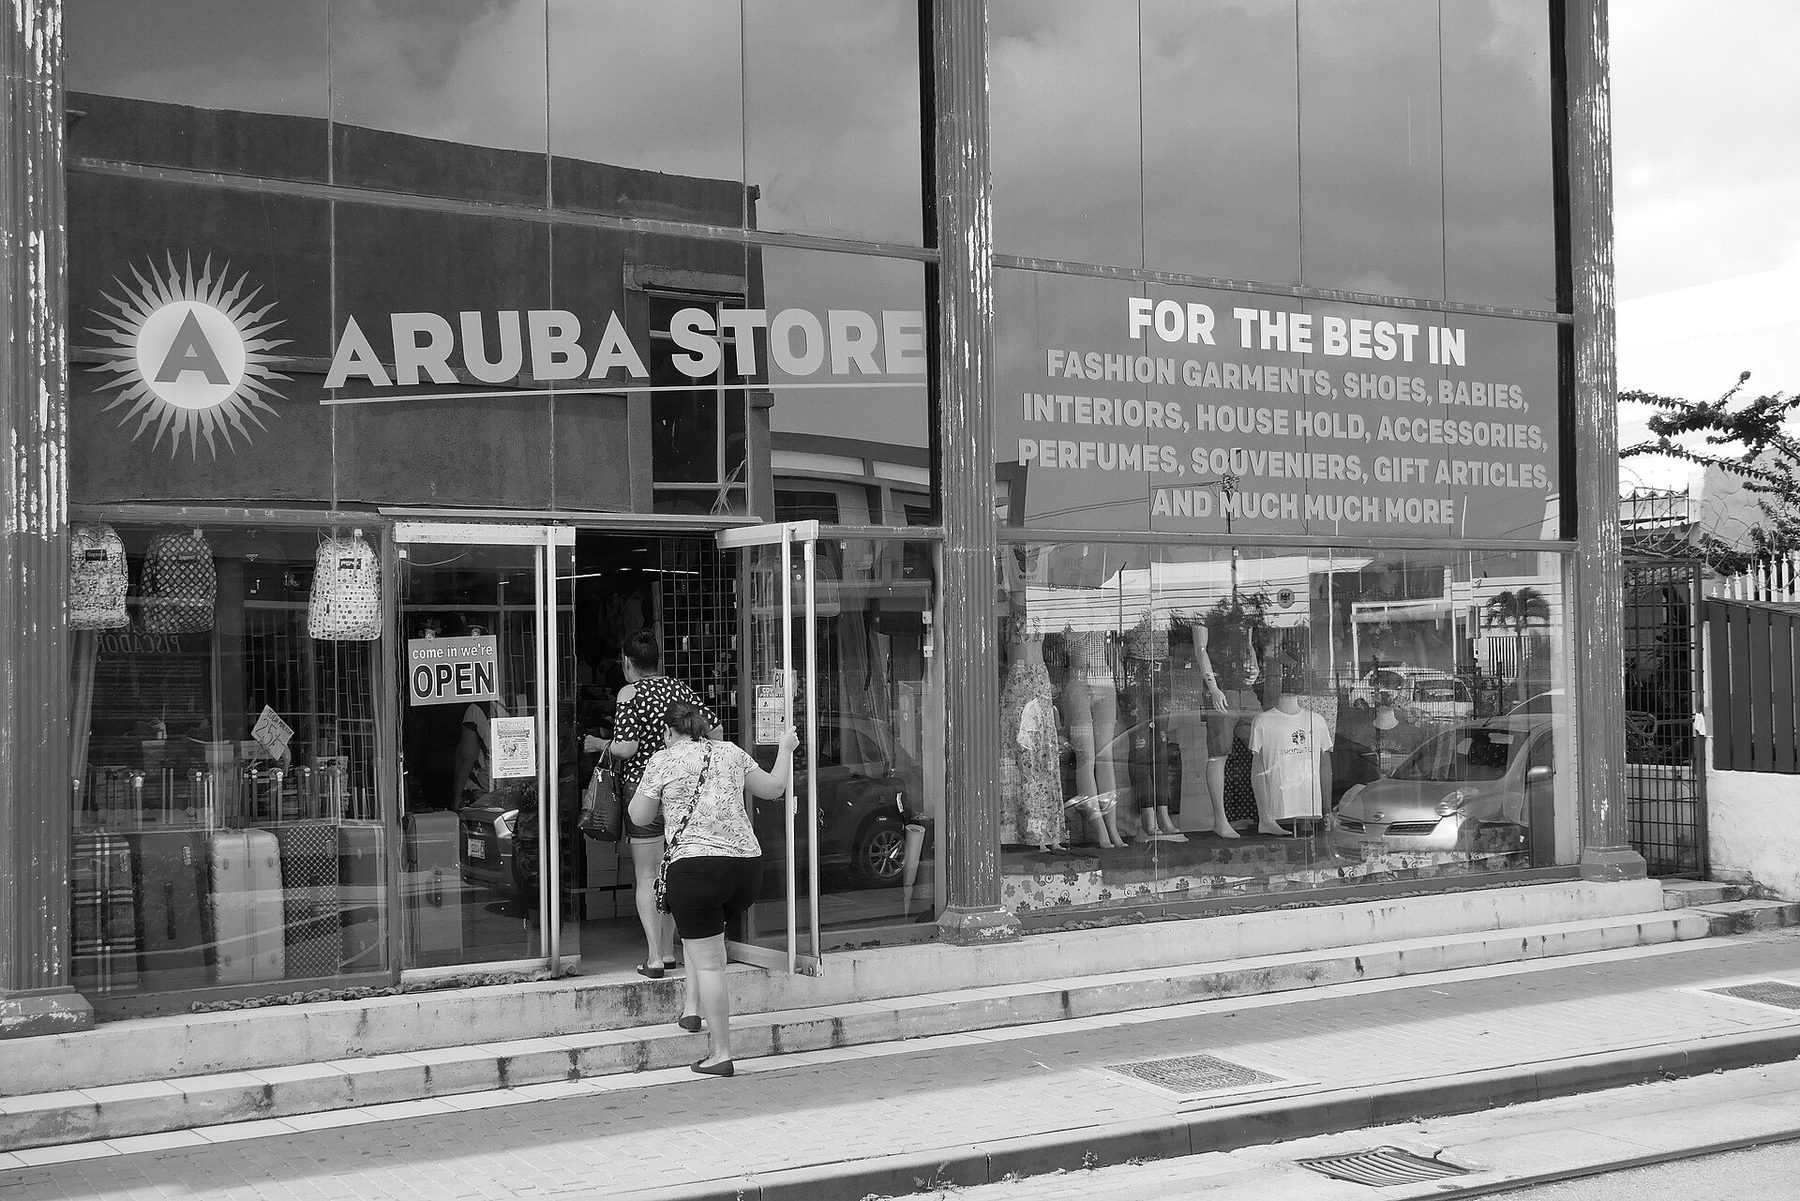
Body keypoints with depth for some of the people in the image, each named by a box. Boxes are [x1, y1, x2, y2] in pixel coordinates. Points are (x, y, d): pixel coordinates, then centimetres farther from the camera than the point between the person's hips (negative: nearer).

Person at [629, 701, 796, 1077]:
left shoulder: (664, 760, 1)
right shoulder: (732, 753, 14)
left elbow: (639, 816, 7)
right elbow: (774, 788, 22)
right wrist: (786, 749, 37)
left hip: (696, 865, -5)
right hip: (748, 864, 5)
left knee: (708, 962, -1)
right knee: (707, 934, 31)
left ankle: (720, 1054, 0)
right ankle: (693, 1008, 27)